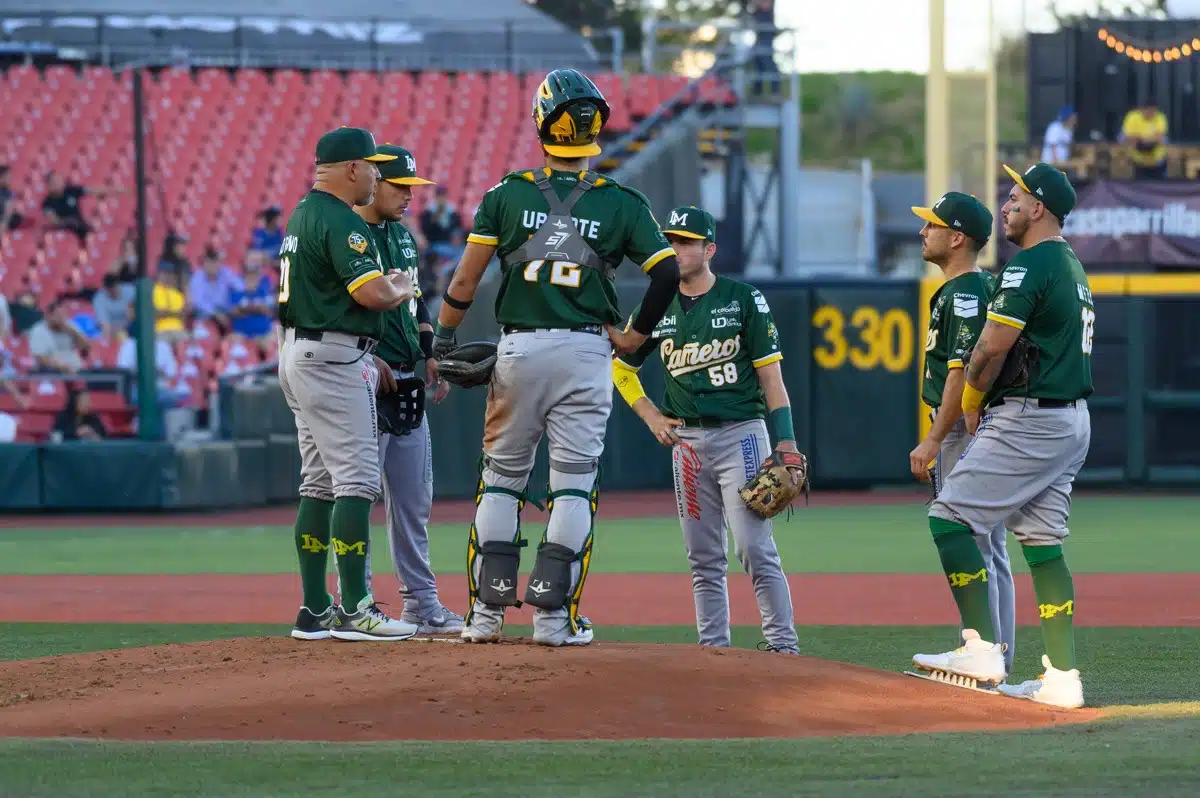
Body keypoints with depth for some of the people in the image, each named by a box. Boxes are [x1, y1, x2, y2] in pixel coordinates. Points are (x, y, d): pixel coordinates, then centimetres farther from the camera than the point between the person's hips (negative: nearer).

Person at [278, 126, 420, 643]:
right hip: (333, 361, -11)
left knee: (320, 484, 12)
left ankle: (315, 611, 12)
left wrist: (366, 359, 19)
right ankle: (354, 610, -13)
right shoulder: (341, 222, -15)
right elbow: (373, 294, -25)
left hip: (299, 354, 11)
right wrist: (403, 287, -3)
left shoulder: (302, 216, 18)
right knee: (356, 481, -10)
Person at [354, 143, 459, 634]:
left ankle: (421, 603, 16)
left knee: (414, 500, 11)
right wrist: (370, 361, -22)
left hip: (408, 380, 9)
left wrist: (430, 355, 12)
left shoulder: (402, 235, 16)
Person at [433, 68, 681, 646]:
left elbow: (466, 279, -1)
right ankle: (553, 615, -2)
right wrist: (636, 334, 3)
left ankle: (487, 611, 7)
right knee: (574, 484, 3)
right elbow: (669, 273, -8)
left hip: (519, 349, 1)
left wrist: (443, 342, 9)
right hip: (587, 351, -1)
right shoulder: (621, 203, -1)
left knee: (501, 475, 11)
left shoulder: (508, 194, 0)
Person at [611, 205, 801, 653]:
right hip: (687, 440, 5)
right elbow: (621, 368, 23)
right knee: (703, 557, 6)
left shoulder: (743, 300, -1)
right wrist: (650, 416, 9)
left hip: (741, 431, -5)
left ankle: (783, 644, -11)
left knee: (754, 546, -13)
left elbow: (771, 376, -3)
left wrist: (785, 441, -11)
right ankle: (712, 647, 10)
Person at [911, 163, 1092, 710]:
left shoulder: (1029, 265, -14)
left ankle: (982, 650, -13)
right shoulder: (1073, 267, 18)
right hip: (1073, 421, 10)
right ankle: (1062, 677, 5)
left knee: (950, 517, -7)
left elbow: (993, 346, -20)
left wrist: (971, 404, -3)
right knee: (1042, 542, 9)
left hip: (1028, 419, -10)